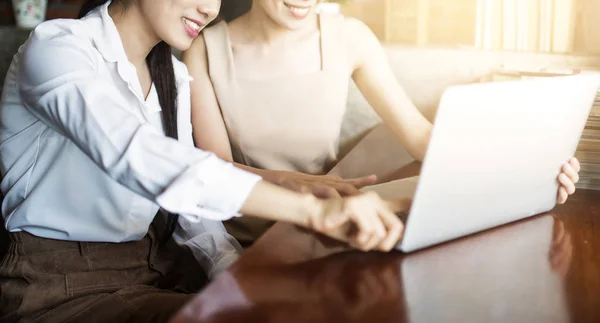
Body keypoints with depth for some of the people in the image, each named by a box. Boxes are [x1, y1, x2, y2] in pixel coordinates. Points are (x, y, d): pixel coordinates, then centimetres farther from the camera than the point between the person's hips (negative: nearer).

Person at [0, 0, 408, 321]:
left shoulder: (173, 75, 9)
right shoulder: (56, 48, -17)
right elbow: (137, 154, -34)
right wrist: (312, 209, -44)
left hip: (160, 262, 7)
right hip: (63, 285, -7)